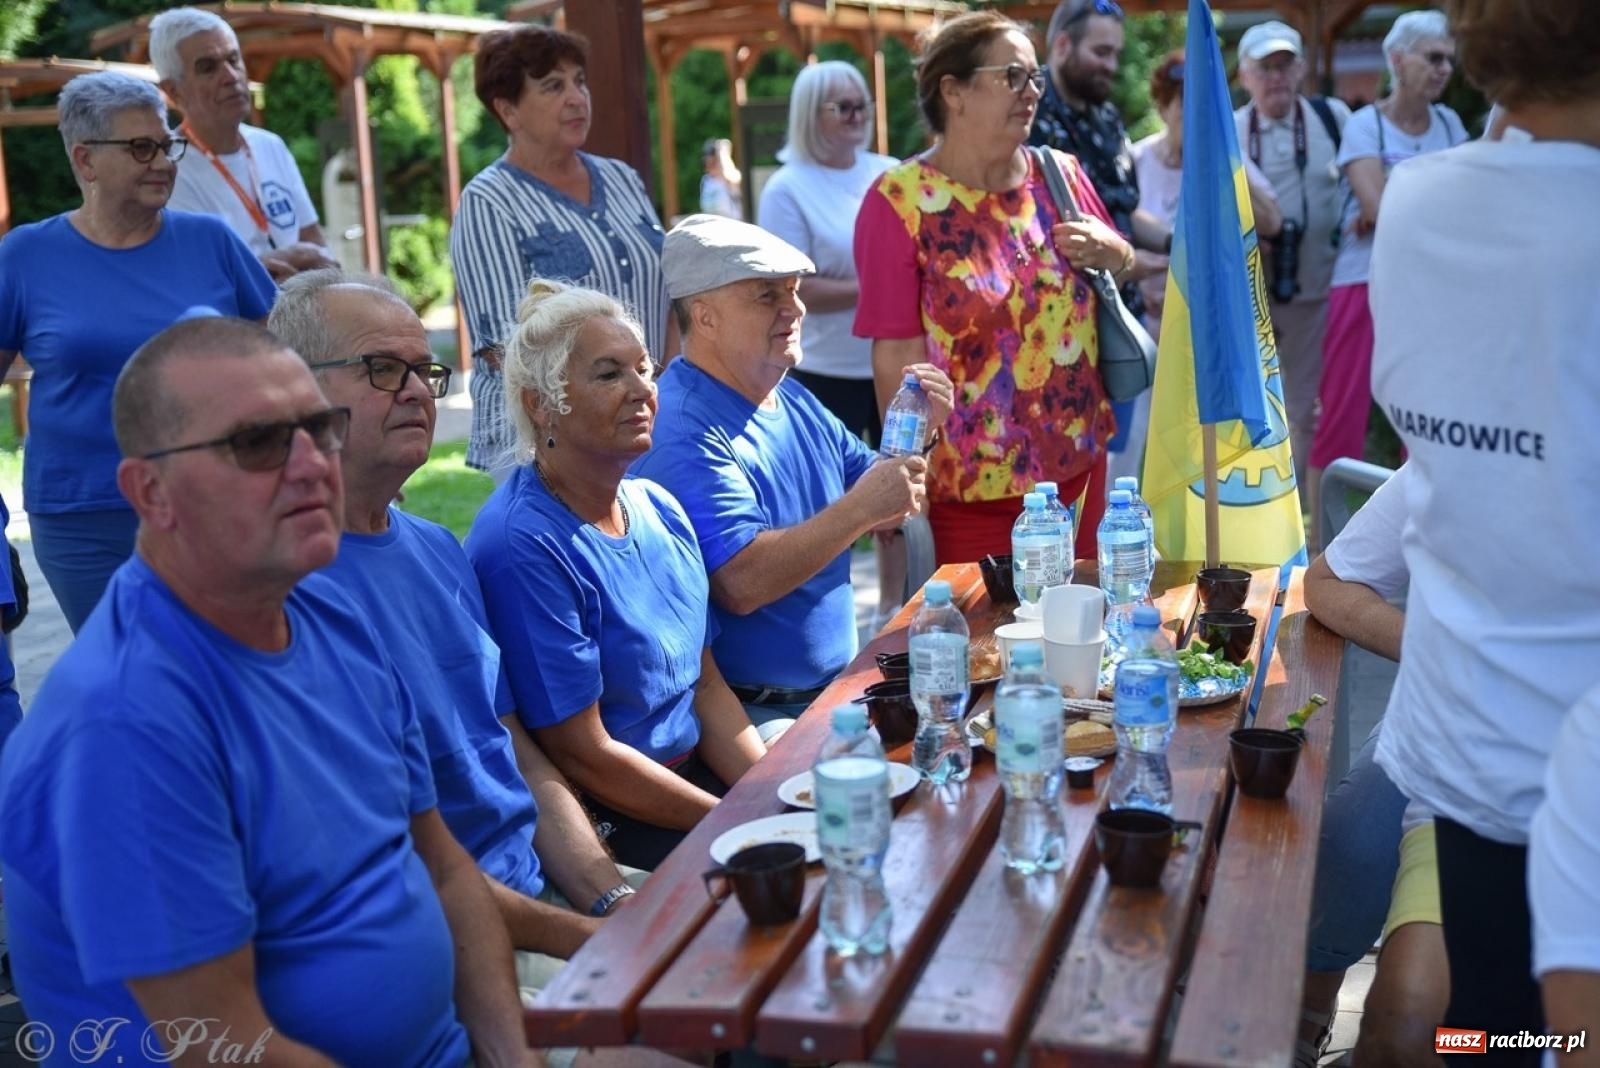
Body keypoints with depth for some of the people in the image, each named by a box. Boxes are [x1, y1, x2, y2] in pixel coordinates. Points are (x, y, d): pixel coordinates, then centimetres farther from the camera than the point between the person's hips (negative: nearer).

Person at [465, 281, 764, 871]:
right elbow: (584, 754, -17)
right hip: (608, 822, -7)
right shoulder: (523, 546, -19)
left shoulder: (659, 508, 7)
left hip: (696, 772, 8)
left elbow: (707, 684, 10)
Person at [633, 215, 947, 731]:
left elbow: (884, 513, 17)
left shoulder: (792, 399, 12)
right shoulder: (683, 432, -18)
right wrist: (859, 508, -25)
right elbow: (740, 584, -27)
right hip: (748, 714, -9)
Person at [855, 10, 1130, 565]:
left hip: (1080, 463, 5)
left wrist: (1113, 254, -6)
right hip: (970, 485, -5)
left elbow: (1128, 274, 18)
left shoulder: (1060, 175, 4)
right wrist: (910, 481, -12)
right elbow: (897, 356, -12)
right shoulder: (899, 203, -11)